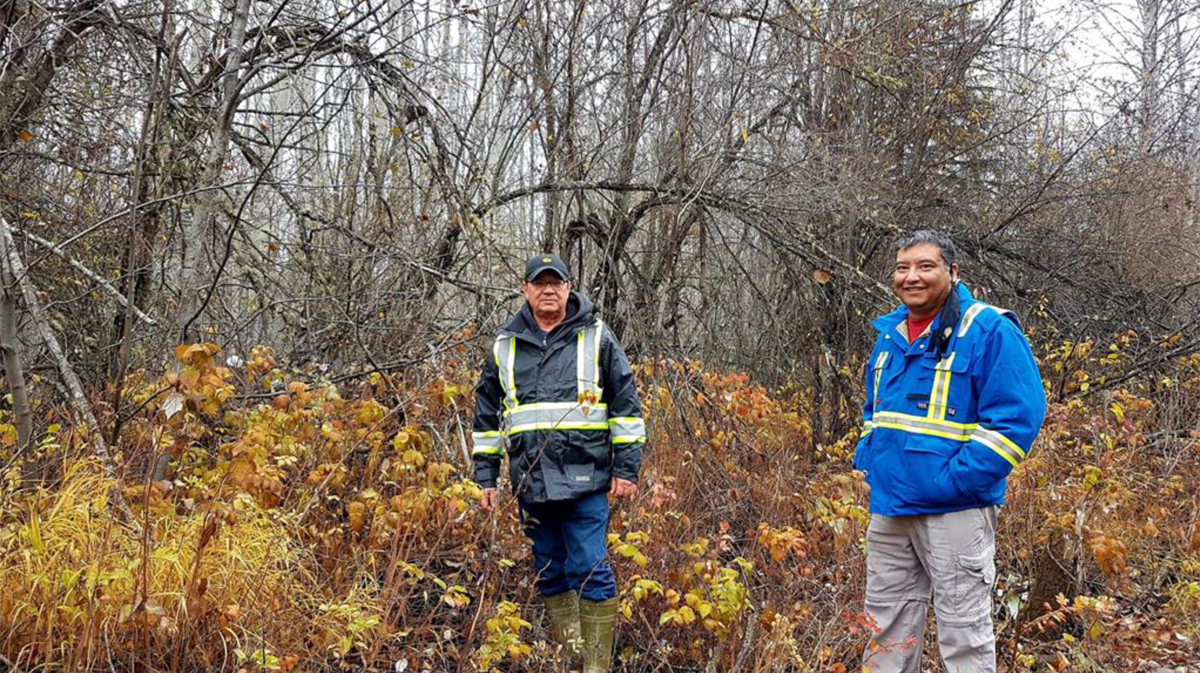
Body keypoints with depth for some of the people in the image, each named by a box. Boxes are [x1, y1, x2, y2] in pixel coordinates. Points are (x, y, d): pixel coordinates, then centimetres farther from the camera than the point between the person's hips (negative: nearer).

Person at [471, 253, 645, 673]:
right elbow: (486, 416, 17)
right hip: (532, 482, 4)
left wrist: (627, 467, -2)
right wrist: (485, 476, 13)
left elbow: (626, 404, 3)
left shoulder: (596, 338, 3)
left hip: (585, 480, -4)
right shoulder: (505, 346, 11)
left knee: (589, 571, -7)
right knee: (549, 572, 10)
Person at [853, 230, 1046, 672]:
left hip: (953, 512, -7)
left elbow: (1017, 417, -16)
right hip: (888, 508, 7)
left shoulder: (989, 331, -10)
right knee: (886, 630, 16)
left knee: (963, 636, 1)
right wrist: (868, 462, 11)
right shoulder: (890, 334, 13)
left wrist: (956, 481, -19)